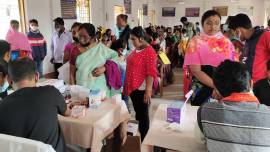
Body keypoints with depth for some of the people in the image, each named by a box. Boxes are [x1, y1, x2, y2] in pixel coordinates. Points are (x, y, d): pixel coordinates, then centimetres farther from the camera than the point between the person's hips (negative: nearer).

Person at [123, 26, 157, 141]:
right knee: (138, 114, 17)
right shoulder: (136, 50, 11)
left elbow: (151, 73, -18)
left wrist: (148, 91, -21)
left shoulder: (149, 51, -14)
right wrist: (127, 86, 18)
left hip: (141, 89, -8)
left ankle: (144, 141, 18)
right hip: (133, 87, 8)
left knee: (143, 115, 4)